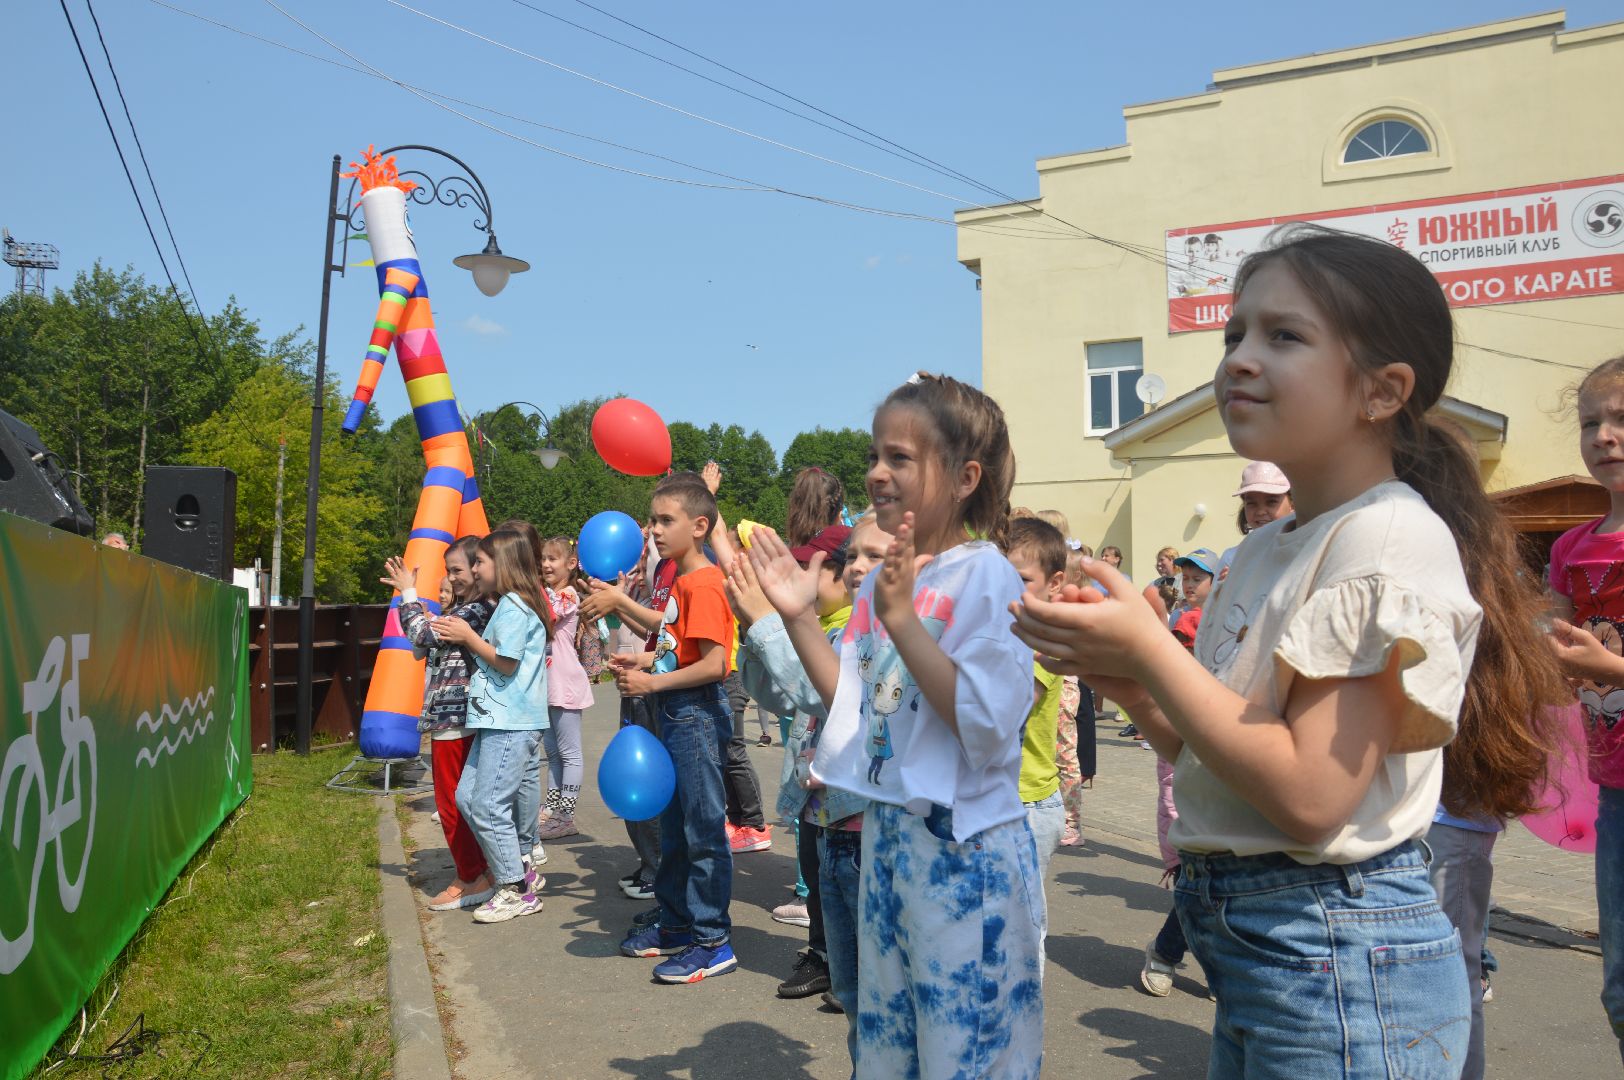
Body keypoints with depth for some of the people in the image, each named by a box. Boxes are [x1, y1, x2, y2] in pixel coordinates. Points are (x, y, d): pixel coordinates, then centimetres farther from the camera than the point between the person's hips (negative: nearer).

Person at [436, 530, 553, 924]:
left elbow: (506, 663, -18)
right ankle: (522, 866, 22)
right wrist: (464, 636, 10)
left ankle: (517, 891, 4)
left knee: (488, 805, -7)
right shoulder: (508, 605, 17)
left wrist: (468, 636, -10)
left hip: (510, 723, -10)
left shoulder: (513, 607, -14)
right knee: (467, 797, 12)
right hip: (498, 720, 10)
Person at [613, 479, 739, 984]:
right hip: (675, 713, 10)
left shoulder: (702, 584, -17)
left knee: (703, 827, -2)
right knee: (674, 824, 18)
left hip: (698, 712, -10)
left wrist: (653, 683, -19)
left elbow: (713, 663, -24)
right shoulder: (680, 580, 13)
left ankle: (713, 941, 8)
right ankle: (676, 923, 31)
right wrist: (645, 660, 7)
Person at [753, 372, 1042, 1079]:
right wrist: (798, 617, 2)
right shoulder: (883, 580, 7)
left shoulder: (986, 576, -15)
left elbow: (987, 723, -24)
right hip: (885, 832, 8)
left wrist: (901, 619, -28)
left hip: (965, 848, -7)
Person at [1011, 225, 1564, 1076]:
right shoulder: (1267, 549, 9)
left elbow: (1310, 794, -25)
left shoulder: (1390, 538, -18)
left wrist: (1149, 650, -20)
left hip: (1339, 961, -8)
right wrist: (1125, 680, -4)